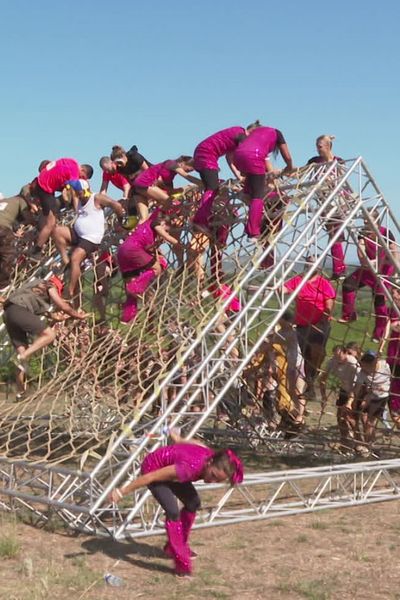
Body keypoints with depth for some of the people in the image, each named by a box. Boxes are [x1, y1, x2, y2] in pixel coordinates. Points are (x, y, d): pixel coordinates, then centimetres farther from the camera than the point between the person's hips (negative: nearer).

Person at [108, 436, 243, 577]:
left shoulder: (215, 462, -19)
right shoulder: (191, 467, -40)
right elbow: (151, 477, -32)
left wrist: (176, 438, 21)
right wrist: (122, 492, -24)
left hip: (169, 466, 8)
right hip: (152, 468, -8)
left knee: (193, 503, 10)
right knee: (173, 512, -20)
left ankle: (174, 547, 27)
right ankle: (182, 565, -11)